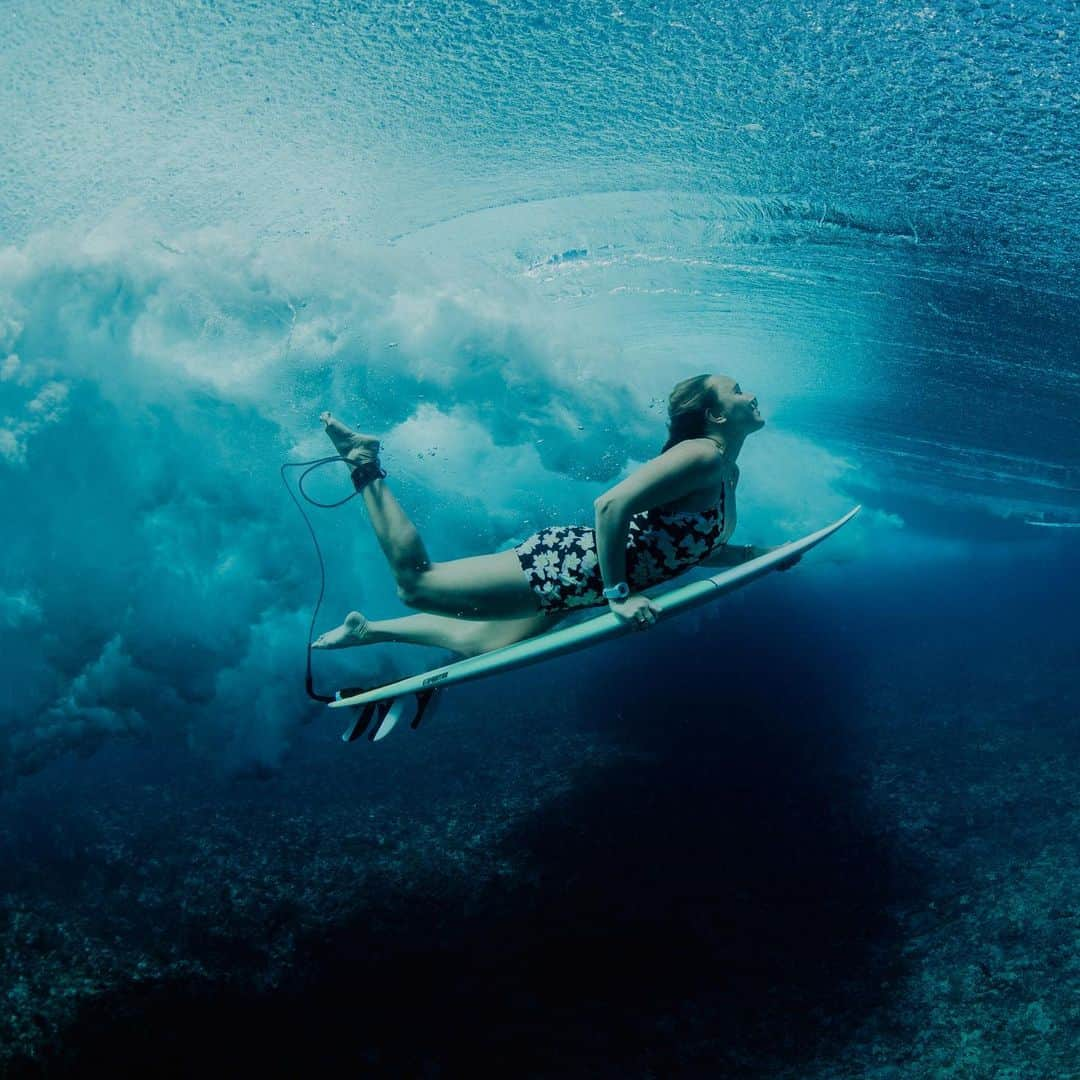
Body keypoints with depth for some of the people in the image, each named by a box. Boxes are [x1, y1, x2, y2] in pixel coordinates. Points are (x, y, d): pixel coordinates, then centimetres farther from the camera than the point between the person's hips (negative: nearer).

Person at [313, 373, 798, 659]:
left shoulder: (727, 471, 10)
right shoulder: (702, 455, -21)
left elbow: (688, 546, 20)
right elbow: (610, 506, -31)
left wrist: (757, 554, 9)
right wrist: (618, 594, -27)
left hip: (580, 570, 10)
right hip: (566, 562, -10)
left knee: (475, 644, 21)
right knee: (415, 583, 0)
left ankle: (366, 630, 36)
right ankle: (366, 466, 14)